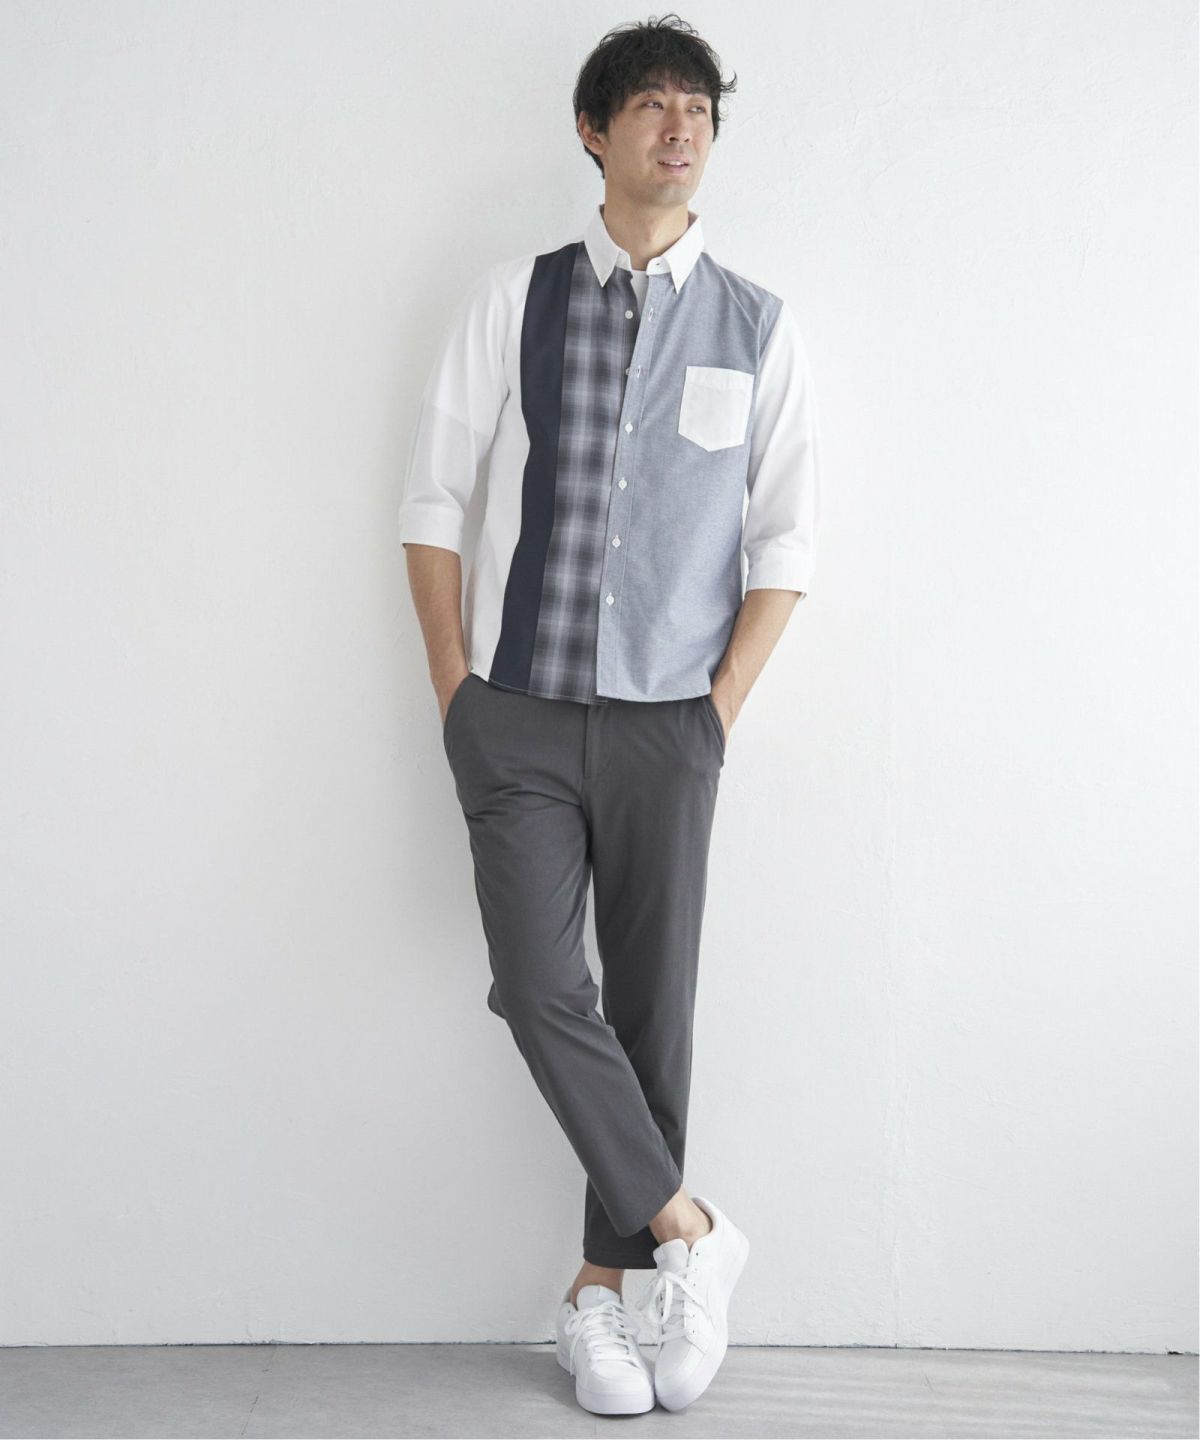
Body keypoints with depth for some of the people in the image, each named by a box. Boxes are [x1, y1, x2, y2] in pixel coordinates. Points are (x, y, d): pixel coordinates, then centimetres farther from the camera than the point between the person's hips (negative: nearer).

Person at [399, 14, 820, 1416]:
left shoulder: (758, 327, 5)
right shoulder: (511, 301, 3)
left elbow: (785, 543, 6)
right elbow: (433, 498, 5)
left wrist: (722, 708, -1)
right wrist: (455, 690, 0)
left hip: (667, 724, 1)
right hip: (518, 718, 0)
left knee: (653, 1004, 5)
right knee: (538, 983, -9)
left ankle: (603, 1287, 21)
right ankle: (686, 1232, 10)